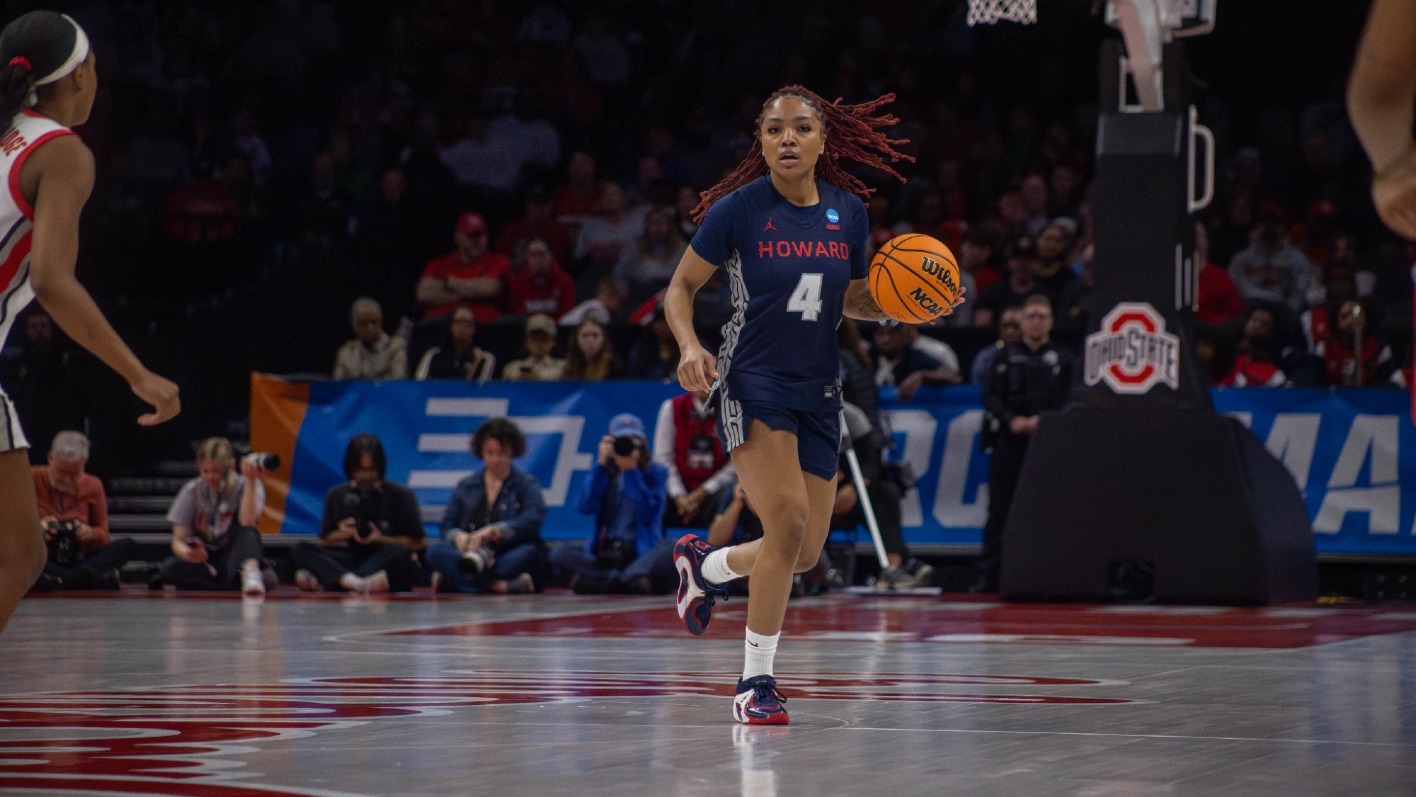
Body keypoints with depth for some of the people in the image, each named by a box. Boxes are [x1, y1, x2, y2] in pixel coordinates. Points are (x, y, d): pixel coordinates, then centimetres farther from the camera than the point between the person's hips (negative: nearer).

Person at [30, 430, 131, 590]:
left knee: (125, 545, -22)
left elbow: (103, 536, 10)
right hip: (40, 561, -2)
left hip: (80, 561, 2)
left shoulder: (92, 486, 8)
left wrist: (91, 534, -14)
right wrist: (36, 527, -20)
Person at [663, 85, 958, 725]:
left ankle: (704, 564, 41)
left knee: (806, 554, 8)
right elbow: (681, 287, -1)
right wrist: (689, 347, -19)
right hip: (753, 383, -5)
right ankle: (755, 683, -11)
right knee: (788, 519, -23)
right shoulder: (738, 209, -10)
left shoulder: (848, 212, 3)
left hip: (818, 391, 5)